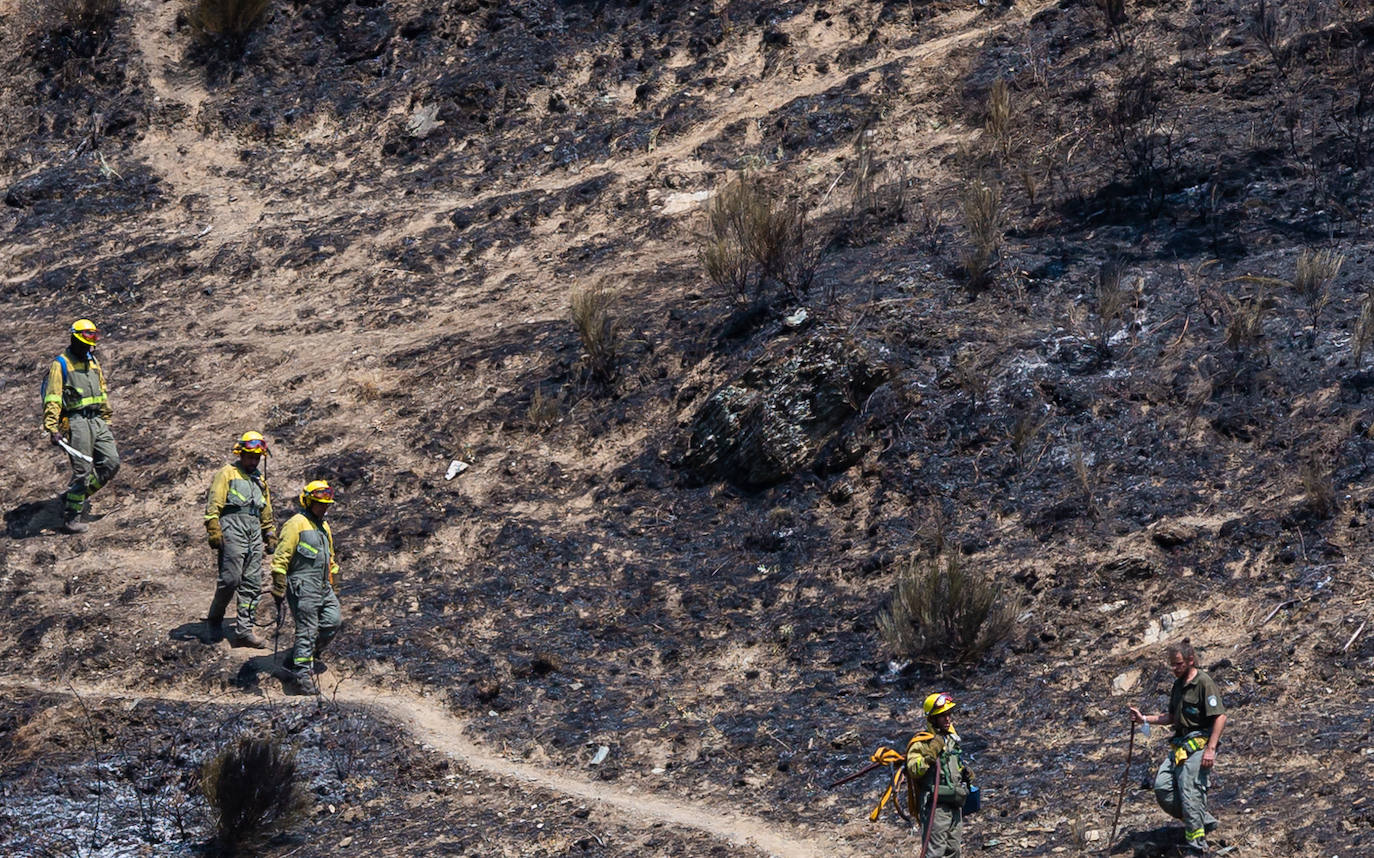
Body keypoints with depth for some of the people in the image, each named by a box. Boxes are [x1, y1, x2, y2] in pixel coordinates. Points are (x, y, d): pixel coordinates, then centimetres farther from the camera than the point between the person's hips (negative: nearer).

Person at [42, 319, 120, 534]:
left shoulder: (93, 363, 18)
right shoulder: (60, 365, -4)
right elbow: (52, 400, -10)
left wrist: (107, 423, 24)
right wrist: (52, 429, -18)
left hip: (97, 421, 7)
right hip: (76, 422, -7)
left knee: (111, 463, -1)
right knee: (82, 471, -9)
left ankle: (76, 496, 17)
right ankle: (71, 519, -1)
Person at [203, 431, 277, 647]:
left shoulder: (259, 480, 25)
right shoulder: (227, 474, 5)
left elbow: (267, 514, 31)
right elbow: (213, 505, -4)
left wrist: (271, 537, 24)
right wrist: (214, 532, -13)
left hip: (254, 532, 6)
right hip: (233, 527, -6)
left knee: (252, 584, -1)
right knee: (231, 578, -13)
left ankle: (244, 630, -2)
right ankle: (215, 618, 9)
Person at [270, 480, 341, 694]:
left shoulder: (324, 527, 19)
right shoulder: (297, 524, -8)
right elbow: (281, 557, -12)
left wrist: (332, 586, 29)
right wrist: (278, 589, -14)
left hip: (323, 587, 8)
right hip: (303, 586, -8)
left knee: (333, 621, -1)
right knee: (307, 630, -8)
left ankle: (309, 655, 18)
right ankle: (302, 672, -3)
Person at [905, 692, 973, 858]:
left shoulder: (952, 740, 20)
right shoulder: (921, 743, -7)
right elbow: (914, 770, -20)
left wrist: (966, 774, 13)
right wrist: (931, 753, -23)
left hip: (955, 807, 8)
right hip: (935, 806, -8)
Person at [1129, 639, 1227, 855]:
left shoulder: (1204, 683, -11)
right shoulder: (1178, 685, 17)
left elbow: (1220, 717, -16)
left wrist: (1210, 749, -21)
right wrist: (1144, 719, 14)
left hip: (1198, 744, -9)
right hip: (1180, 746, 9)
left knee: (1190, 792, -12)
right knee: (1162, 786, 1)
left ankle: (1197, 845, -5)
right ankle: (1203, 821, 13)